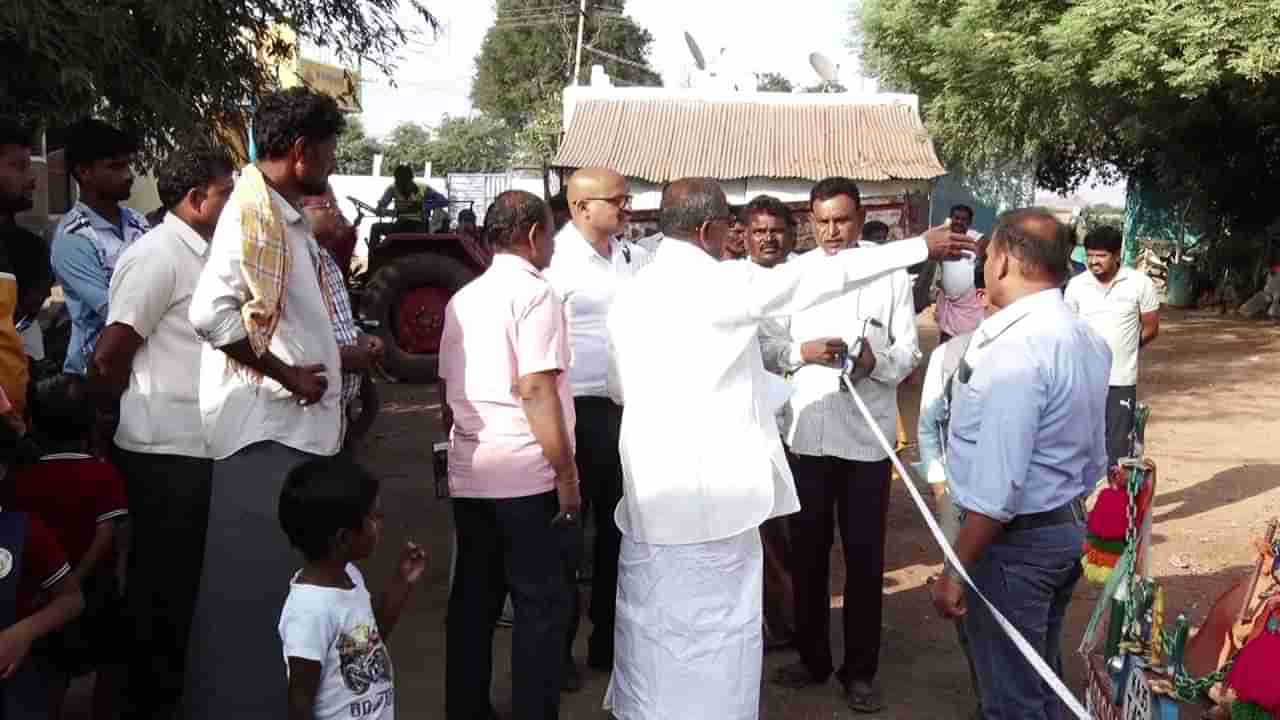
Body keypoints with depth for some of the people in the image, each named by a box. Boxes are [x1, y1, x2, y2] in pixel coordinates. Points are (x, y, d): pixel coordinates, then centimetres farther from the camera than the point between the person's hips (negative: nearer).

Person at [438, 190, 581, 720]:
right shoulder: (535, 294, -9)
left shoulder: (462, 299, 13)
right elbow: (536, 391, -17)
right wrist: (567, 474, -13)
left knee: (473, 600, 14)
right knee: (542, 605, 3)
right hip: (527, 476, -7)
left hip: (468, 476, 7)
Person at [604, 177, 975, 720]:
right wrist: (922, 246, 4)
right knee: (712, 636, 6)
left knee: (652, 625, 19)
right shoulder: (724, 283, -12)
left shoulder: (629, 294, 6)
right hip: (712, 494, -6)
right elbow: (825, 275, -6)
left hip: (651, 492, 7)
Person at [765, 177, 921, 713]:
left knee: (864, 557, 7)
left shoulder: (891, 275, 1)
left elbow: (910, 352, -2)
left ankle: (859, 671, 21)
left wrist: (876, 361, -22)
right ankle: (813, 658, 30)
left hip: (866, 438, -2)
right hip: (806, 434, 2)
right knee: (807, 553, 13)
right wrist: (801, 352, -15)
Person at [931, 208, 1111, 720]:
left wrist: (954, 572, -22)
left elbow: (996, 487, -27)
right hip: (1070, 525, 9)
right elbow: (1094, 457, 14)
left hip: (1017, 539, -9)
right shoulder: (1087, 337, 5)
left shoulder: (1013, 349, -26)